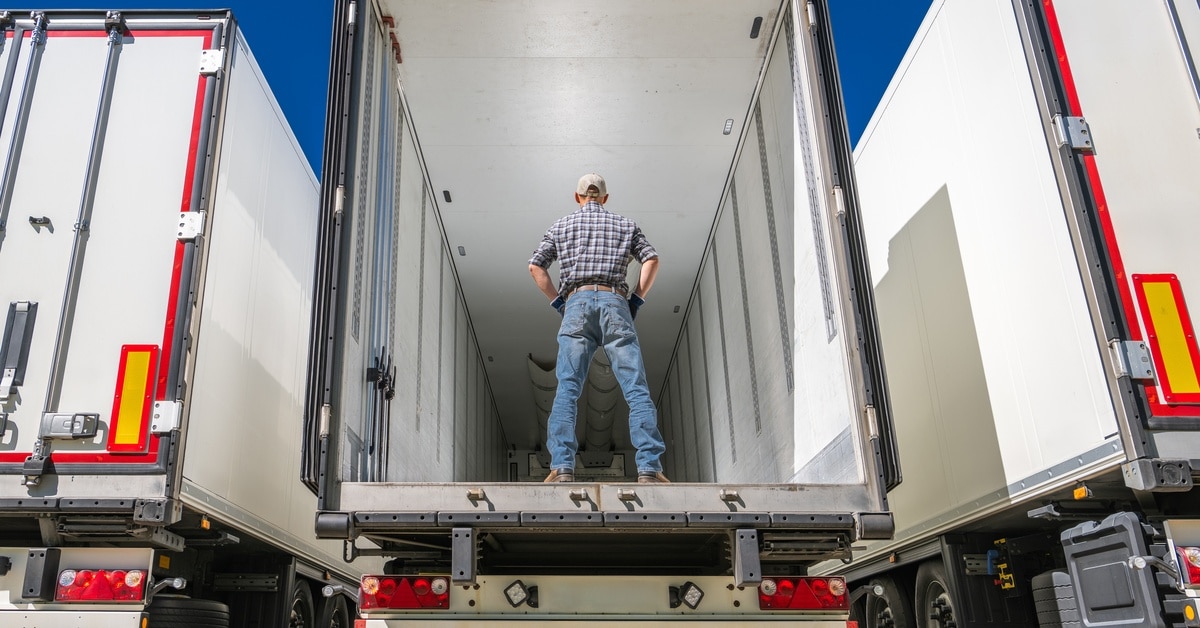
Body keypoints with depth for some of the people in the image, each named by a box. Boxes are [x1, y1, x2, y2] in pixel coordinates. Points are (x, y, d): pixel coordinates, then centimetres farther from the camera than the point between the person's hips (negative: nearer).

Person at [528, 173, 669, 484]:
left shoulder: (561, 225, 21)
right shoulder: (625, 224, 21)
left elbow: (536, 267, 13)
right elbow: (651, 259, 8)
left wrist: (557, 302, 16)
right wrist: (637, 299, 11)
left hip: (576, 303, 1)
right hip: (614, 302, 0)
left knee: (567, 388, -6)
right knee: (636, 387, -6)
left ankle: (562, 466, -20)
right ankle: (649, 467, -16)